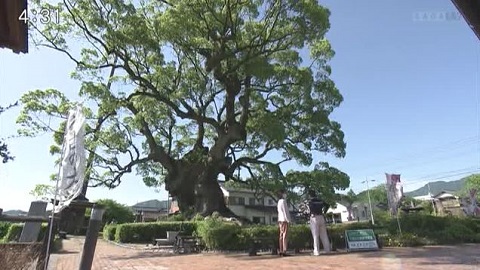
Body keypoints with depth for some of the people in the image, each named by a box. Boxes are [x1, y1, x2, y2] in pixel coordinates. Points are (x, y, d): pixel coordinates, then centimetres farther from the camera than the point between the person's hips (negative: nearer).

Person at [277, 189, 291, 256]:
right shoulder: (283, 201, -11)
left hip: (280, 220, 9)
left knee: (281, 235, 9)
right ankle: (284, 251, -12)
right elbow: (285, 211, -15)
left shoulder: (279, 202, 16)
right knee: (284, 235, -10)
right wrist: (288, 220, -14)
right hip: (284, 220, -9)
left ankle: (280, 251, 11)